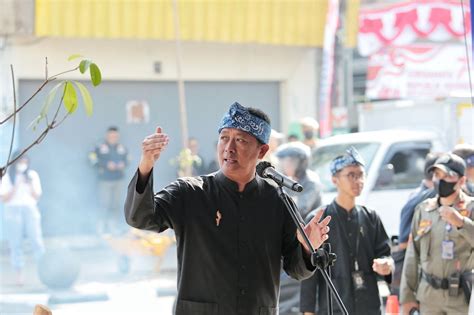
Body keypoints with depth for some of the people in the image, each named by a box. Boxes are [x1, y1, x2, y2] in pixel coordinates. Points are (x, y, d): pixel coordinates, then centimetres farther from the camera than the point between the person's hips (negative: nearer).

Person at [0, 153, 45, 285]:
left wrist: (30, 184, -10)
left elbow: (37, 196, 6)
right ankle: (19, 274, -1)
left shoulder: (32, 175, 7)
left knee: (36, 240, -8)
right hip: (13, 211, -1)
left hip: (30, 210, 1)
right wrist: (16, 186, -13)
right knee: (16, 244, -3)